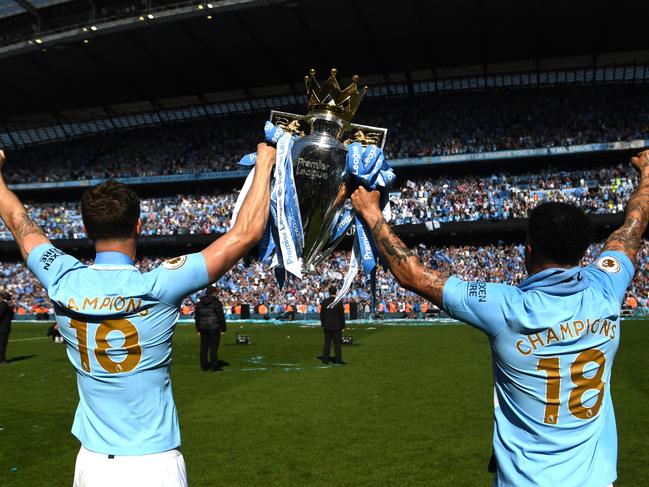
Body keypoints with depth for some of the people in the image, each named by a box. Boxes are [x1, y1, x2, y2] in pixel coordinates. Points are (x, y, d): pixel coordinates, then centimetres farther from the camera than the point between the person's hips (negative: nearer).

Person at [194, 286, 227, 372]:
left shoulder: (199, 303, 9)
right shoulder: (216, 303, -8)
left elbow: (197, 317, 13)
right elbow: (221, 316, -9)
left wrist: (198, 328, 20)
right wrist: (223, 328, -2)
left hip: (203, 328, 5)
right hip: (214, 328, -5)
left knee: (204, 347, 10)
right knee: (213, 346, -1)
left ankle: (204, 366, 15)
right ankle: (214, 366, 1)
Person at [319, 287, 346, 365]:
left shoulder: (324, 301, -1)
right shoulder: (339, 302, -11)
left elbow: (322, 314, 4)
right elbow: (342, 315, -8)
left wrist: (323, 324, 14)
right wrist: (342, 326, -1)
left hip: (327, 326, 3)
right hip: (336, 326, -3)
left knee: (327, 342, 9)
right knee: (337, 343, 3)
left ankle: (325, 359, 11)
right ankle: (338, 360, 4)